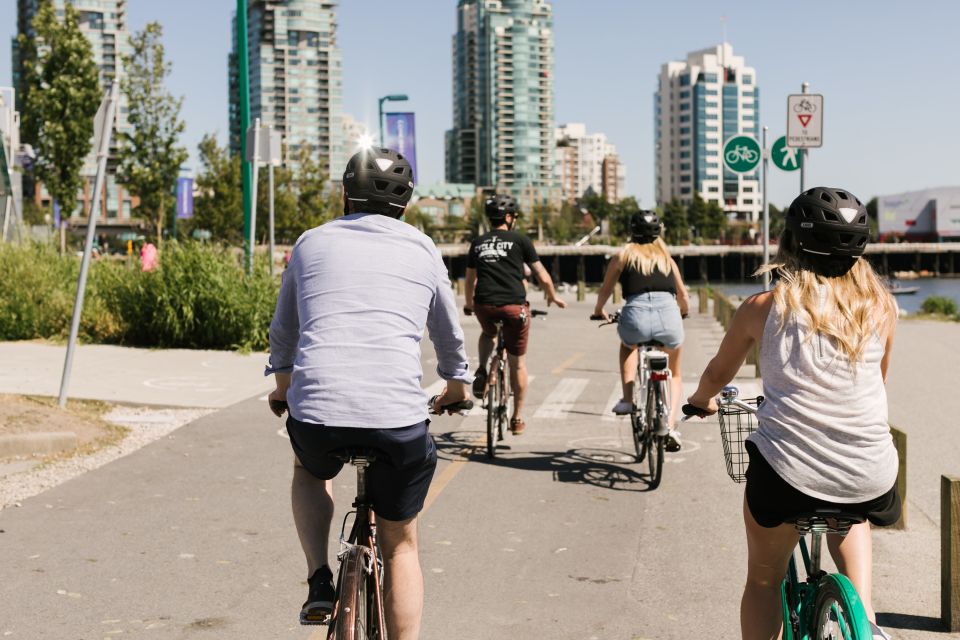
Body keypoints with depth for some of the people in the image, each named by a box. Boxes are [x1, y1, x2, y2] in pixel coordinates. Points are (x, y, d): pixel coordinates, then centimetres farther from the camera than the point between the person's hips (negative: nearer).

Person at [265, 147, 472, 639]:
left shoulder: (312, 243, 16)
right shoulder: (422, 251, 15)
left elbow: (283, 332, 28)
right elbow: (449, 334, 29)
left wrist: (283, 386, 48)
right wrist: (457, 386, 48)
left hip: (316, 411, 1)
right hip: (400, 418, 0)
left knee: (309, 470, 35)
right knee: (400, 545, 19)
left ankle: (319, 580, 19)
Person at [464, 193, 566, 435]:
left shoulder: (478, 243, 15)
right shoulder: (520, 240, 5)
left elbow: (470, 281, 22)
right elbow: (543, 277, 6)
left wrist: (469, 305, 39)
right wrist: (553, 297, 24)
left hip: (484, 305, 3)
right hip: (514, 306, -3)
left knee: (488, 334, 38)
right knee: (518, 363, 13)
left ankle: (481, 372, 13)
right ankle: (517, 419, 18)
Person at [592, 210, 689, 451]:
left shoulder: (623, 255, 18)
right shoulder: (667, 258, 25)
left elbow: (605, 290, 20)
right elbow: (683, 294, 31)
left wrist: (598, 312, 40)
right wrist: (684, 312, 52)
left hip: (637, 315, -1)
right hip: (669, 315, 2)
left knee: (628, 344, 37)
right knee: (674, 374, 27)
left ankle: (627, 399, 20)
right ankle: (671, 427, 10)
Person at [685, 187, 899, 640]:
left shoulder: (763, 307, 2)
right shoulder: (880, 306, 6)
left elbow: (718, 373, 17)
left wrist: (701, 400, 39)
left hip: (787, 469, -2)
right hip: (871, 479, 3)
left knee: (764, 578, 22)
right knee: (849, 518, 38)